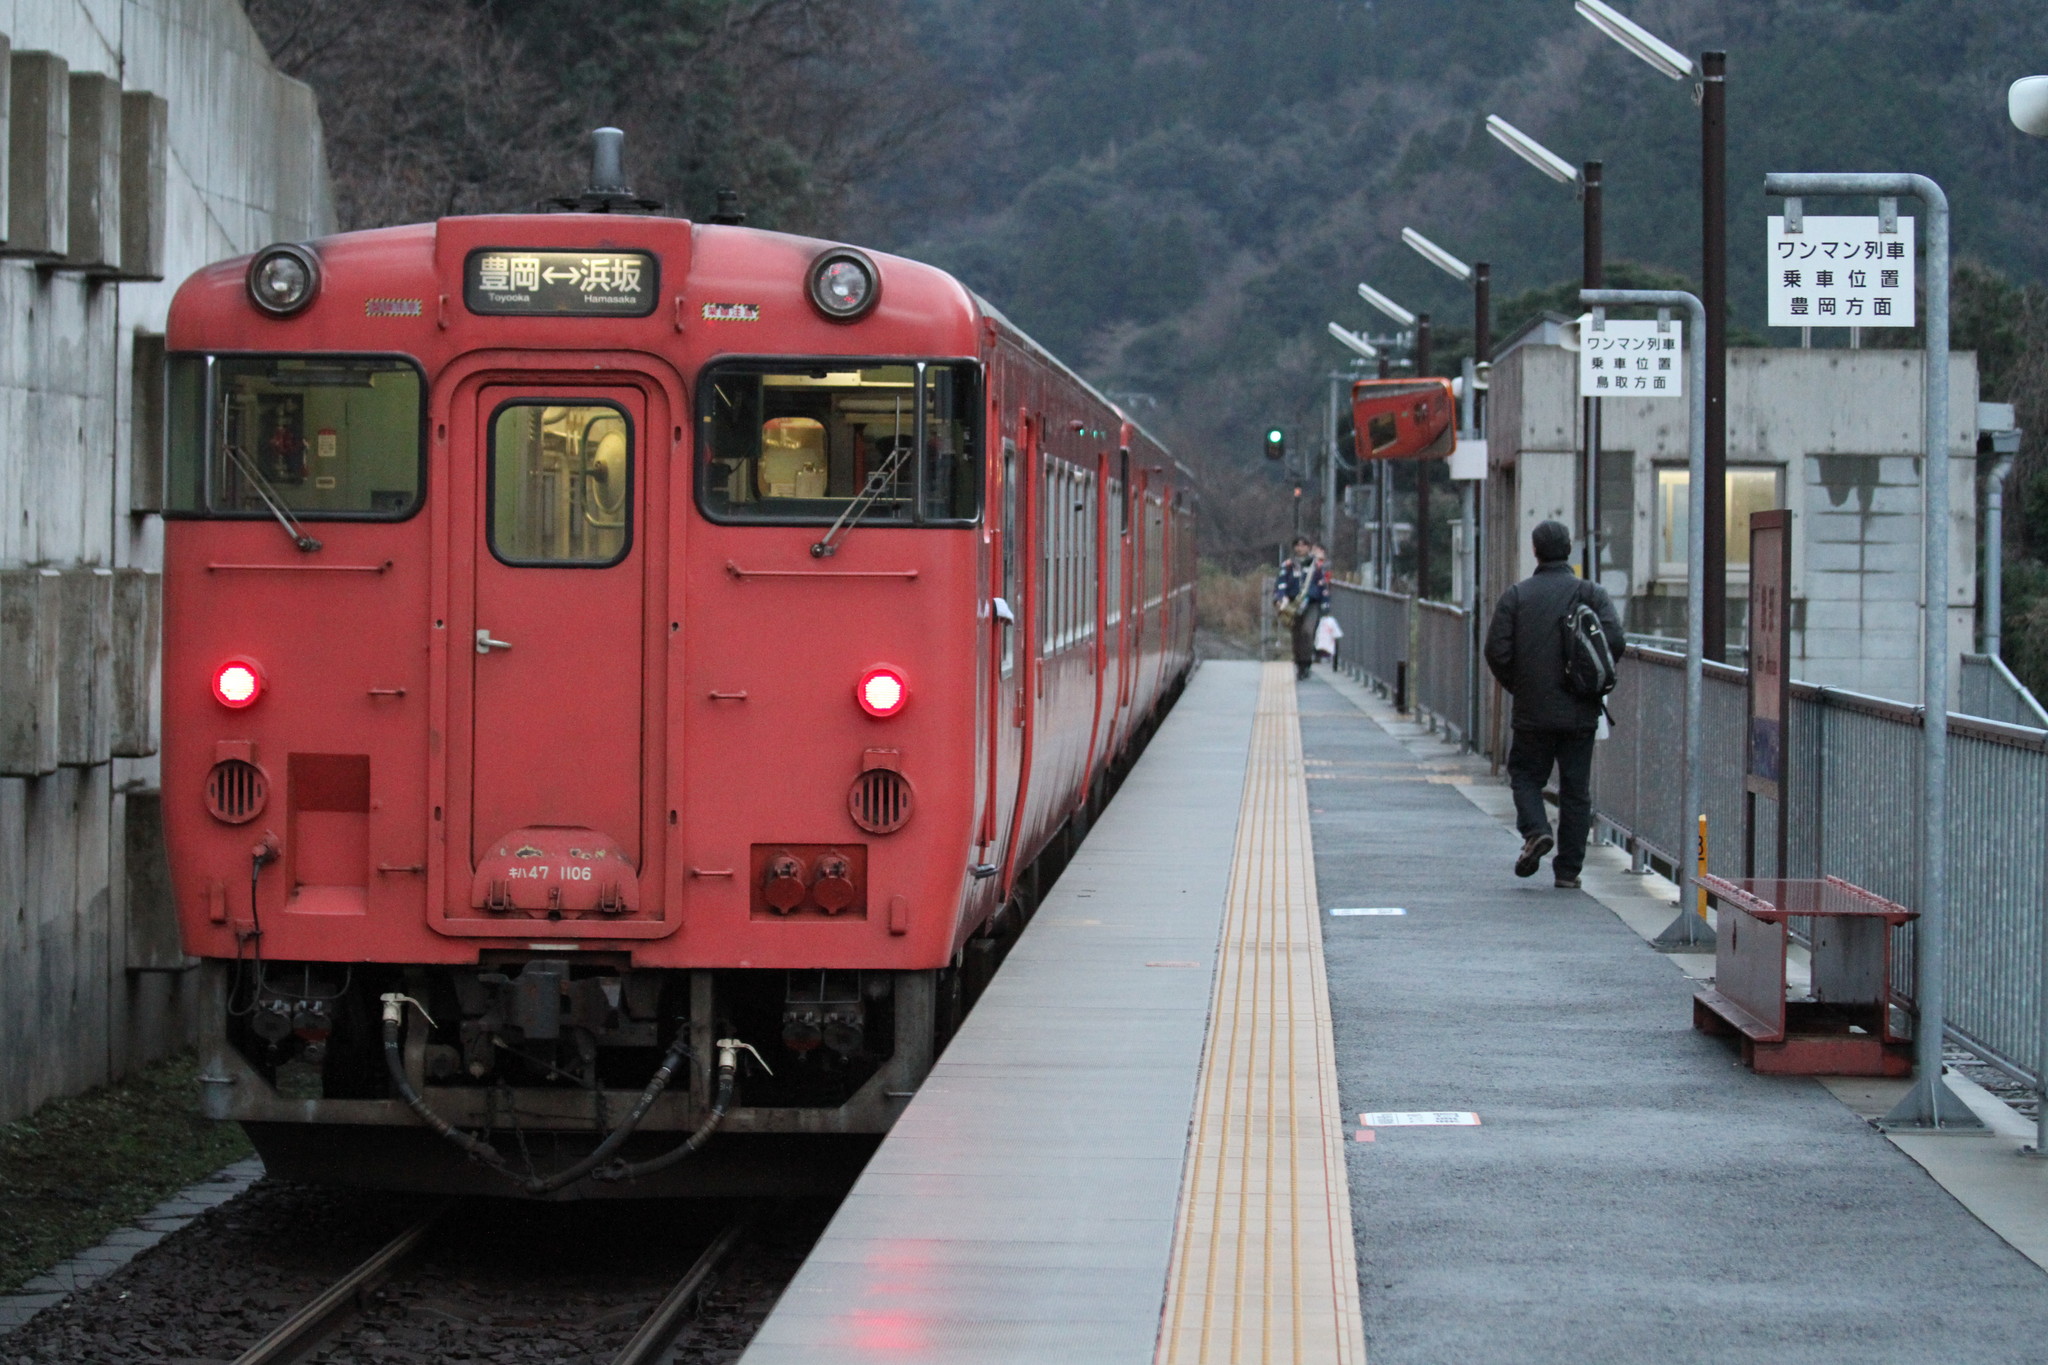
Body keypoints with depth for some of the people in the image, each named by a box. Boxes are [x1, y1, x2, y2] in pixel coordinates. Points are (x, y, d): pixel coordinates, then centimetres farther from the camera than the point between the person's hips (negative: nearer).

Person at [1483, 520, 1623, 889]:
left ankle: (1536, 830, -10)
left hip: (1533, 711, -1)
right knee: (1575, 789, 8)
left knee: (1525, 774, 16)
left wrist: (1518, 688, 9)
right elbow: (1614, 640, -12)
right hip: (1581, 713, 1)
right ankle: (1568, 869, 8)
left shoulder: (1516, 595, -1)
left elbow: (1496, 650, -7)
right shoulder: (1592, 593, 0)